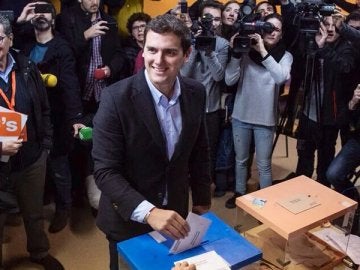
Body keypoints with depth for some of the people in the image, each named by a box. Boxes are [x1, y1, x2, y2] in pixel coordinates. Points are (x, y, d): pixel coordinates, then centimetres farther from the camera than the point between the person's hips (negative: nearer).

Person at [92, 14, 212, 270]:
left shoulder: (196, 93, -7)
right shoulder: (116, 97, -23)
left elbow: (200, 150, 5)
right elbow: (105, 171, -22)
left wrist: (202, 201, 9)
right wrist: (149, 212, -32)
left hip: (174, 213, 4)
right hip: (128, 219, -3)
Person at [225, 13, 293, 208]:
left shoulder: (285, 55, -2)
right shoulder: (247, 51, -4)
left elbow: (282, 78, -23)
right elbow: (229, 80, -10)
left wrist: (263, 52, -25)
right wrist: (236, 53, -19)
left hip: (265, 119, -1)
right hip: (241, 116, 2)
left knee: (263, 165, 7)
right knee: (240, 160, 18)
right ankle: (239, 193, 38)